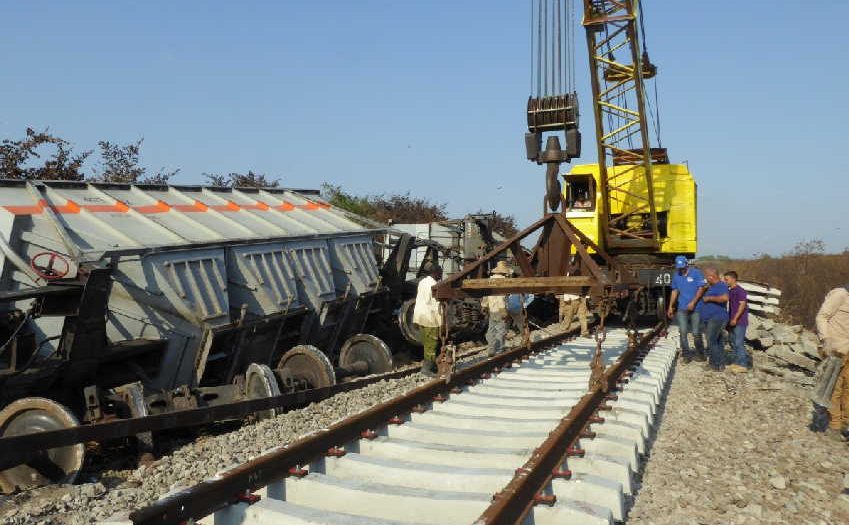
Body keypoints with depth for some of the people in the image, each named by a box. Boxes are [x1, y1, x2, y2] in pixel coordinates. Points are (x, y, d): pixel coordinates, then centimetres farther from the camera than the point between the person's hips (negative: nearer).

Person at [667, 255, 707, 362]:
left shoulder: (696, 273, -7)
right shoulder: (676, 276, 8)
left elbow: (701, 288, -10)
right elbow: (674, 292, 15)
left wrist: (693, 302, -16)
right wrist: (670, 307, 13)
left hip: (695, 308, -4)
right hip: (682, 308, 4)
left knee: (696, 333, 2)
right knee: (683, 332, 0)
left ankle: (700, 354, 18)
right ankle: (686, 354, 10)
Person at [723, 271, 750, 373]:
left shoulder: (740, 291, -14)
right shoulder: (730, 291, 12)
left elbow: (742, 305, -19)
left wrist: (735, 318, -21)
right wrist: (729, 320, 17)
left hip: (740, 321, -9)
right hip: (732, 322, 9)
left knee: (739, 343, -8)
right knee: (733, 342, 13)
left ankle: (743, 364, -4)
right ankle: (737, 362, 21)